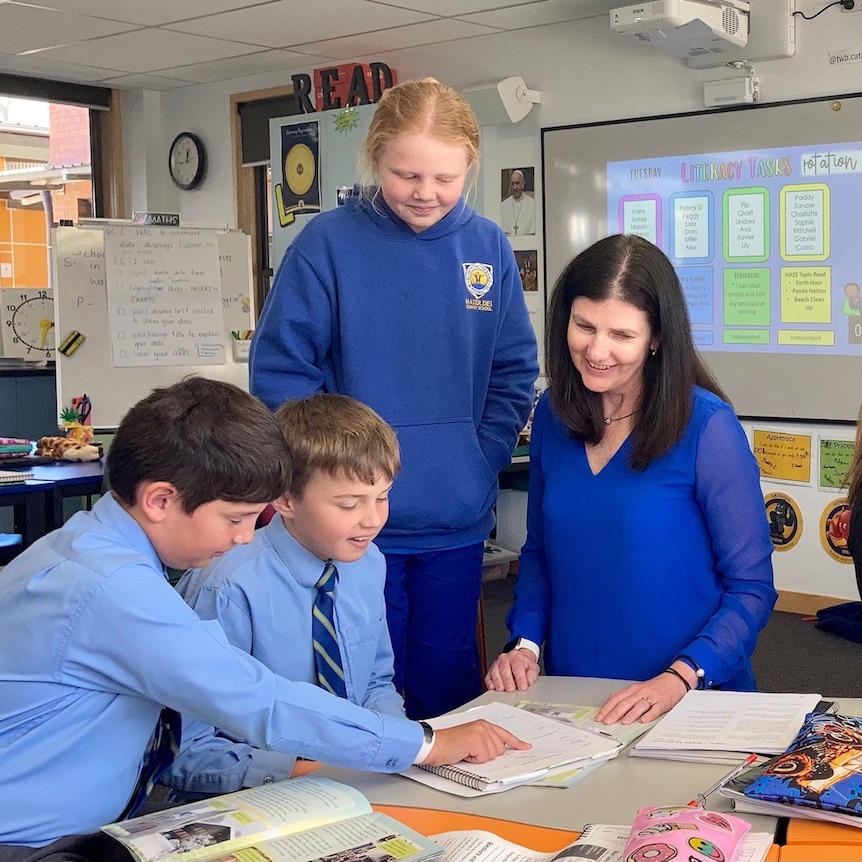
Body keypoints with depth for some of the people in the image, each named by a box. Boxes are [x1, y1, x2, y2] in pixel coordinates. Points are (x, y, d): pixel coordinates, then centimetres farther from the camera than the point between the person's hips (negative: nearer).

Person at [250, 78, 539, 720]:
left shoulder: (488, 247, 2)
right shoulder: (329, 242, -8)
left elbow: (514, 374, 8)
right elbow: (280, 368, -7)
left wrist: (481, 464, -3)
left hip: (457, 526, 3)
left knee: (449, 684, 16)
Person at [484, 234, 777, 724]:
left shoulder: (706, 426, -10)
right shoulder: (553, 416, 4)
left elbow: (752, 588, -7)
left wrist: (681, 677, -20)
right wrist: (525, 643, 0)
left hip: (692, 701, -3)